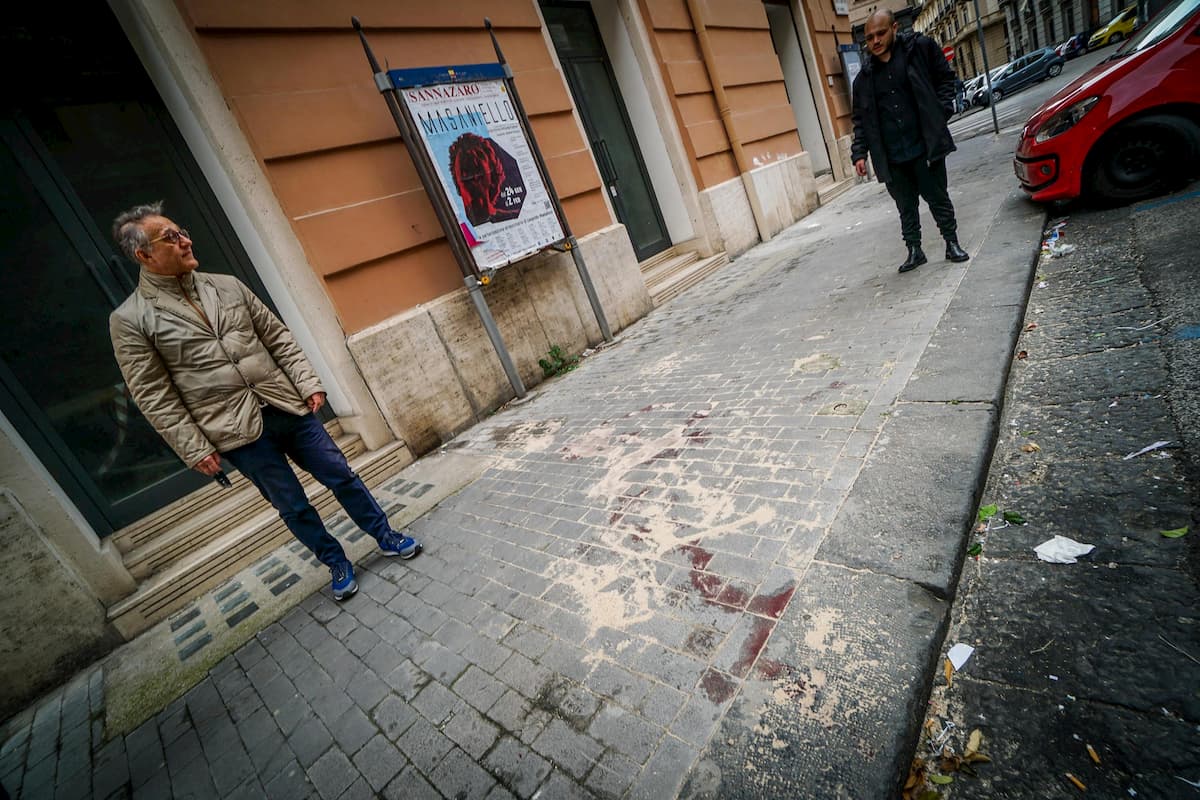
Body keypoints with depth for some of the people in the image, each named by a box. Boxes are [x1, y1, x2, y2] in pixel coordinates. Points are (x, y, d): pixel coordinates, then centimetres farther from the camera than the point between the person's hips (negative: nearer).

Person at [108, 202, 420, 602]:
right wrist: (195, 449, -8)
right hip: (238, 433, -3)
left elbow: (278, 337, 9)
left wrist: (308, 384, 0)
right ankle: (338, 565, 30)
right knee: (293, 508, 8)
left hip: (290, 408, 3)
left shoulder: (227, 285, 7)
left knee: (342, 477, 9)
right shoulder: (130, 320, -4)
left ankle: (387, 537, 28)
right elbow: (154, 398, -5)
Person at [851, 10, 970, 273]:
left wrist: (941, 112, -6)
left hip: (925, 147, -2)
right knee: (906, 207, 9)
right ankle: (914, 251, 21)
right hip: (891, 158, 2)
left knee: (938, 199, 6)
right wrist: (859, 153, -1)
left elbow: (945, 78, 7)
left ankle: (952, 244, 22)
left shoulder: (920, 47, 3)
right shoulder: (864, 77, 8)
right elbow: (860, 120, 10)